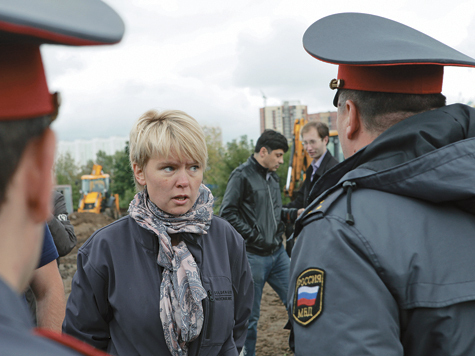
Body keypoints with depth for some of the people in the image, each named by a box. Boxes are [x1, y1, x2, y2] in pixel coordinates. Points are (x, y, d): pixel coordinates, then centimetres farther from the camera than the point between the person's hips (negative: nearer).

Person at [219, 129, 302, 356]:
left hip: (277, 253, 7)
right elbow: (227, 213, -15)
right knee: (250, 316, 5)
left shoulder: (272, 177, 13)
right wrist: (253, 237, -16)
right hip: (253, 256, -7)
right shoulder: (242, 175, -10)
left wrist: (295, 213, 2)